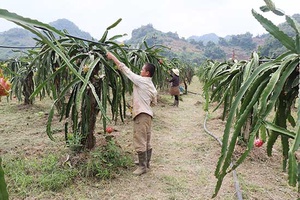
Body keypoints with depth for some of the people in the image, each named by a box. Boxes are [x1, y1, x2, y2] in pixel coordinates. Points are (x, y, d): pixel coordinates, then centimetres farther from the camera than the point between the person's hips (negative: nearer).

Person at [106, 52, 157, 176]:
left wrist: (113, 57, -3)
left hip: (141, 114, -9)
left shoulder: (140, 80, -12)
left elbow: (125, 69, -10)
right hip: (148, 114, 9)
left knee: (140, 141, -2)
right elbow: (154, 102, 18)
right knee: (146, 140, 17)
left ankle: (143, 166, 5)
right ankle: (146, 162, 29)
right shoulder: (152, 86, 12)